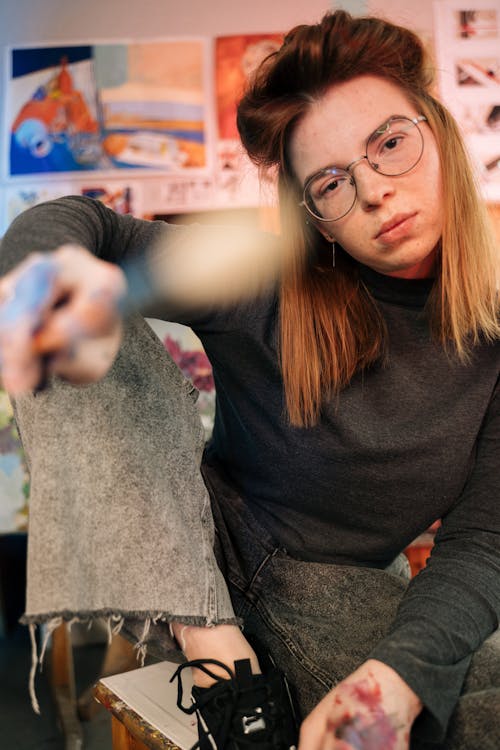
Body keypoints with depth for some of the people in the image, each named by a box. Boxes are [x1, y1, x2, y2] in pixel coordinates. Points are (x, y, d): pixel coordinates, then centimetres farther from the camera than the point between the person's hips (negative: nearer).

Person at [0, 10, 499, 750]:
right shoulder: (277, 292, -18)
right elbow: (81, 223, -24)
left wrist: (400, 674, -28)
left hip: (347, 585, 1)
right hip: (211, 547, 0)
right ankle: (220, 656, -16)